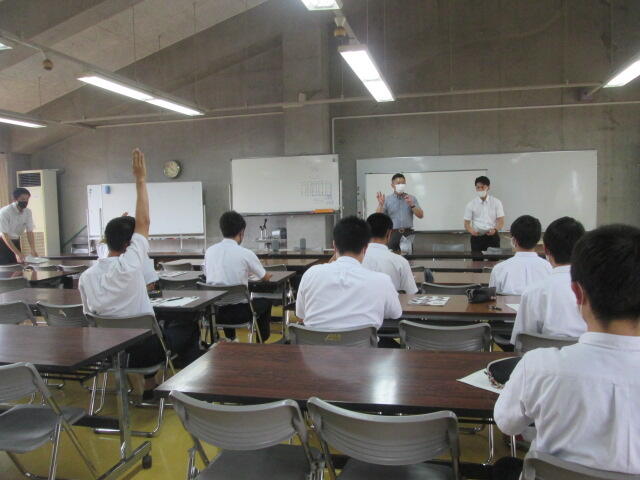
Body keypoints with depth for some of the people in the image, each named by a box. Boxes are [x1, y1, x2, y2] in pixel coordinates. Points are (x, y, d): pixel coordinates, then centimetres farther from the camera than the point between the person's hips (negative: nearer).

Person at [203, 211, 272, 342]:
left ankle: (230, 341, 42)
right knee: (265, 302, 24)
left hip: (213, 311, 4)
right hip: (239, 312, -4)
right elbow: (265, 278, 3)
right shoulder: (246, 253, -13)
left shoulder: (209, 251, -1)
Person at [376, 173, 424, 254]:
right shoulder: (387, 199, 6)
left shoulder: (411, 198, 10)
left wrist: (412, 205, -11)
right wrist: (381, 204, -16)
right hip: (392, 234, -1)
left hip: (408, 235, 1)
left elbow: (420, 215, 3)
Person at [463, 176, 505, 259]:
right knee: (477, 260, -2)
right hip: (477, 237, 0)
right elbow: (466, 223, 2)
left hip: (493, 236, 0)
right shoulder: (471, 204, 4)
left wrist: (495, 229, -22)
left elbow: (501, 221, 0)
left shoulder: (496, 202, 4)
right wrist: (472, 231, -20)